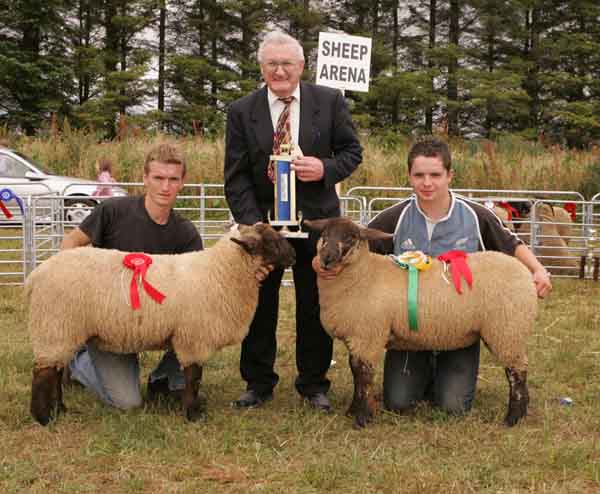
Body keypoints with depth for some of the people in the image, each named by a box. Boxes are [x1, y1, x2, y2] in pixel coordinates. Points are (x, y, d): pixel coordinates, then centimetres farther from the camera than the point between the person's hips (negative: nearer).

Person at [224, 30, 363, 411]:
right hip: (262, 222, 0)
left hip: (316, 220, 0)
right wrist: (251, 221, -16)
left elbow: (352, 151, 4)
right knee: (260, 305, 7)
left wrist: (326, 168, -18)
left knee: (315, 306, 8)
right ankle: (259, 384, 21)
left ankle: (313, 384, 22)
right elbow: (236, 176, -4)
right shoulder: (242, 112, -2)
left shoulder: (330, 102, -2)